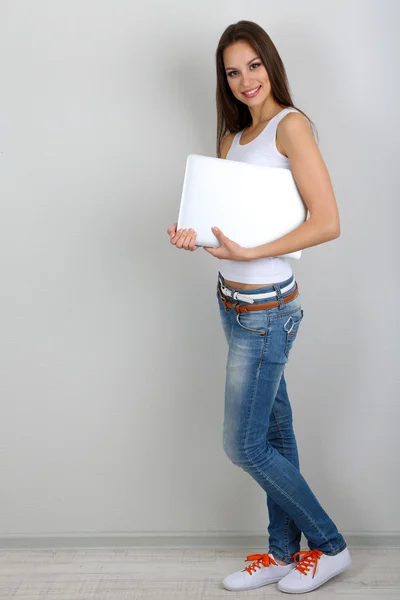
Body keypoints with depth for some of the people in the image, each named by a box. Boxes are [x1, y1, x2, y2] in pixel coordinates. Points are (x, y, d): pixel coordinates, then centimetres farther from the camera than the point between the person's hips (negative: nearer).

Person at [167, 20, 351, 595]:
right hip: (234, 303, 8)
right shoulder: (232, 137, 13)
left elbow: (328, 222, -18)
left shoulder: (290, 125, -11)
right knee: (275, 434, 15)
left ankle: (330, 547, 18)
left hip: (266, 310, -8)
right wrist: (194, 234, -8)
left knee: (245, 447, -1)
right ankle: (284, 553, 28)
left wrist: (252, 252, -23)